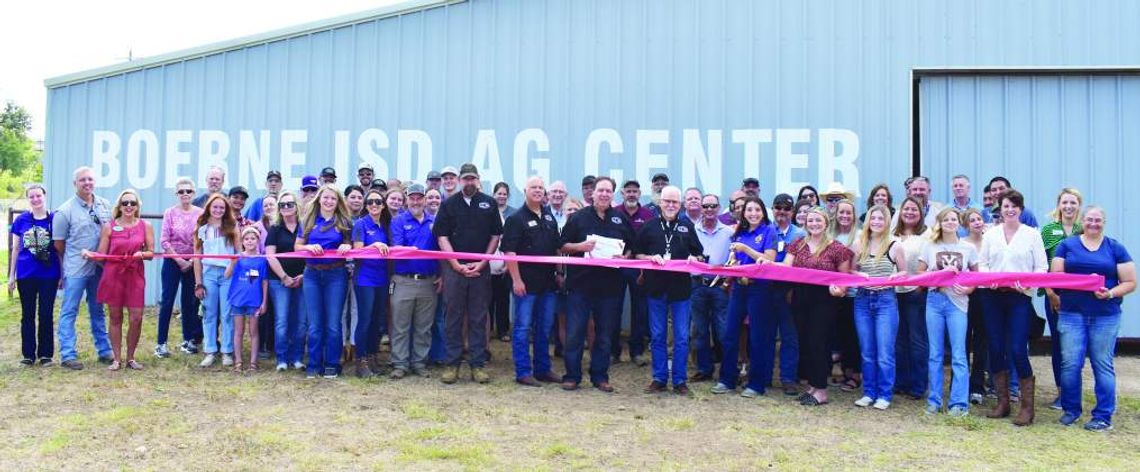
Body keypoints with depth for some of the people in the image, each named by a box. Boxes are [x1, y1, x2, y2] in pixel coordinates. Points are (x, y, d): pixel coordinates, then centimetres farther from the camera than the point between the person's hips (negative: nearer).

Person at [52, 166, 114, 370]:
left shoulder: (105, 206, 5)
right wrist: (77, 256, 2)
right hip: (75, 270, -5)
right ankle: (67, 355, 5)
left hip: (99, 268, 5)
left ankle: (104, 351, 22)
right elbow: (59, 244, -4)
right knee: (69, 312, 1)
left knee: (97, 311, 15)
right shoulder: (65, 211, -9)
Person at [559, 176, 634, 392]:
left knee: (604, 334, 8)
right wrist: (580, 246, -14)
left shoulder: (621, 219, 9)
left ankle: (600, 376, 19)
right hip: (580, 283, -2)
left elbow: (631, 249, 15)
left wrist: (624, 257, -5)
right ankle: (572, 375, 10)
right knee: (574, 333, -1)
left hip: (610, 285, 2)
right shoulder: (579, 217, 3)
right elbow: (563, 246, 4)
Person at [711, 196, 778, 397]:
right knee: (729, 335, 5)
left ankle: (756, 384, 11)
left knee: (758, 337, 2)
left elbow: (769, 260, -11)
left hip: (759, 288, -5)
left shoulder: (769, 230, -3)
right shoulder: (739, 233, 12)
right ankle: (727, 380, 16)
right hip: (739, 287, 5)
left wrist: (745, 249, -17)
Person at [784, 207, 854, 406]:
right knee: (804, 342, 8)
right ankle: (812, 385, 21)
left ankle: (821, 391, 4)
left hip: (824, 300, -5)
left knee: (817, 343, -5)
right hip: (800, 298, 5)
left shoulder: (837, 248, -3)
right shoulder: (798, 245, 10)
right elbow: (785, 267, 2)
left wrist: (839, 289, -20)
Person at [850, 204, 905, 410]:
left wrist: (893, 278, -11)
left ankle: (885, 395, 8)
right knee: (866, 352, 9)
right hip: (863, 300, 3)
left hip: (886, 300, -3)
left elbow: (904, 273, 9)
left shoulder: (894, 247, 0)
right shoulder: (859, 245, 6)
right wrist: (858, 276, -10)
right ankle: (869, 393, 18)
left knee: (884, 354, -3)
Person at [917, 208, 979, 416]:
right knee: (935, 354, 6)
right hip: (934, 301, 1)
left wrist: (968, 289, -10)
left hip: (957, 303, -1)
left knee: (958, 354, -3)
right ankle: (934, 400, 14)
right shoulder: (930, 246, 6)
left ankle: (959, 402, 2)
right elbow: (919, 273, 7)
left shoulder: (968, 248, 5)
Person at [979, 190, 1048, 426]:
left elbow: (1041, 268, 1)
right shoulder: (990, 234, 9)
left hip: (1020, 297, -3)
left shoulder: (1032, 235, 3)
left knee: (1017, 350, -10)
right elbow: (982, 263, 10)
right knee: (996, 349, 5)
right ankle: (1002, 402, 18)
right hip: (993, 296, 3)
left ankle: (1027, 406, 3)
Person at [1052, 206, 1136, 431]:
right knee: (1070, 363, -2)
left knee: (1103, 364, 3)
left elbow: (1130, 283, 5)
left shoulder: (1116, 248, 7)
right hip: (1072, 313, 0)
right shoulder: (1067, 245, 7)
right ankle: (1071, 410, 15)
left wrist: (1111, 293, -13)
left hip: (1105, 316, 0)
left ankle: (1103, 416, 11)